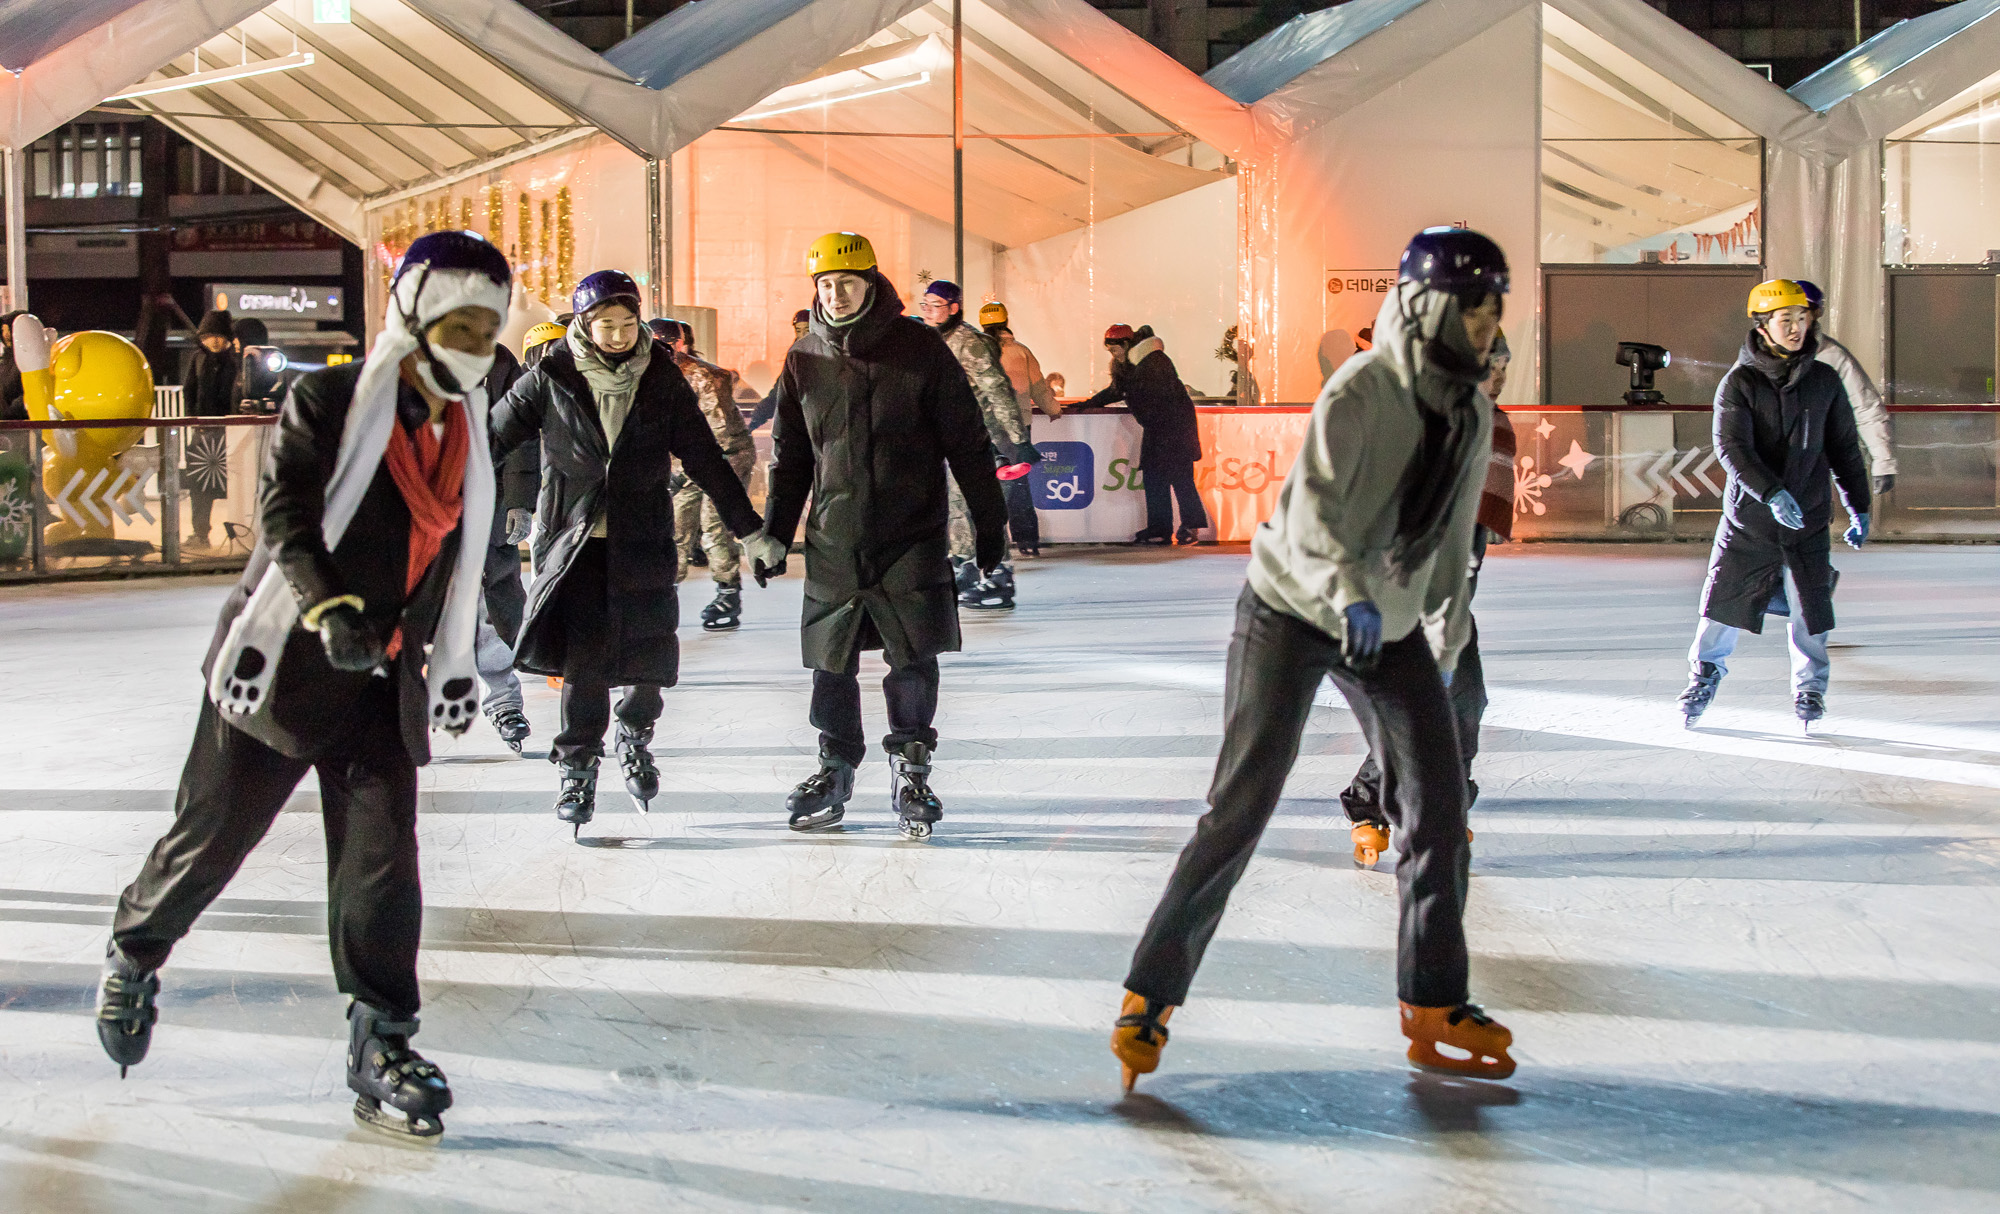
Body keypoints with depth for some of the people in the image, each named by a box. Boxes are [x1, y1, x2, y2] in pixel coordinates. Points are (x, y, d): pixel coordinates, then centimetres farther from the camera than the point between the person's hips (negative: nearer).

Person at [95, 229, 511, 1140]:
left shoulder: (468, 432, 12)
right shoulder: (329, 401, -8)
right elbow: (284, 514, -18)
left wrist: (453, 663, 21)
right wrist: (330, 608, -32)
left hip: (384, 682, 5)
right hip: (284, 657, -5)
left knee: (382, 857, -3)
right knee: (213, 832, 4)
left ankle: (380, 1044, 2)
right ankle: (134, 951, 30)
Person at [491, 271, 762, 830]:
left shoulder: (662, 380, 2)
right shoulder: (553, 380, -3)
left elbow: (704, 458, 7)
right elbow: (491, 438, 3)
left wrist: (749, 527, 8)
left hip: (642, 539, 2)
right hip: (575, 539, -2)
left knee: (652, 656, -1)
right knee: (582, 657, -9)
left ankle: (634, 735, 30)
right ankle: (578, 769, 7)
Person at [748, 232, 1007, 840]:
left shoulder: (919, 348, -4)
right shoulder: (805, 359, 5)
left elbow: (967, 441, 0)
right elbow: (789, 454, 15)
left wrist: (989, 521, 0)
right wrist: (774, 533, 12)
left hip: (913, 538, -3)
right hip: (834, 542, 3)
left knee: (913, 661, -3)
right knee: (832, 665, 5)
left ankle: (910, 773, 11)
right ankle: (834, 772, 21)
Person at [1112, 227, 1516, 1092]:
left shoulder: (1472, 413, 4)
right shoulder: (1359, 392, -19)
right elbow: (1311, 510, -29)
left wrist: (1447, 633, 22)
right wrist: (1349, 594, -44)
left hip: (1390, 627, 7)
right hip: (1293, 611, -7)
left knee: (1439, 804, 1)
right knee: (1243, 804, -9)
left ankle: (1435, 1010, 13)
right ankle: (1150, 995, 0)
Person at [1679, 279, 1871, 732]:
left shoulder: (1825, 382, 5)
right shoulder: (1739, 383, -4)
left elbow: (1845, 449, 12)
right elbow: (1731, 447, -15)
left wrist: (1859, 509, 10)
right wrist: (1771, 493, -27)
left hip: (1808, 521, 2)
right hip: (1747, 520, -2)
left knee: (1807, 612, 1)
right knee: (1724, 603, 0)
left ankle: (1809, 689, 21)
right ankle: (1704, 676, 22)